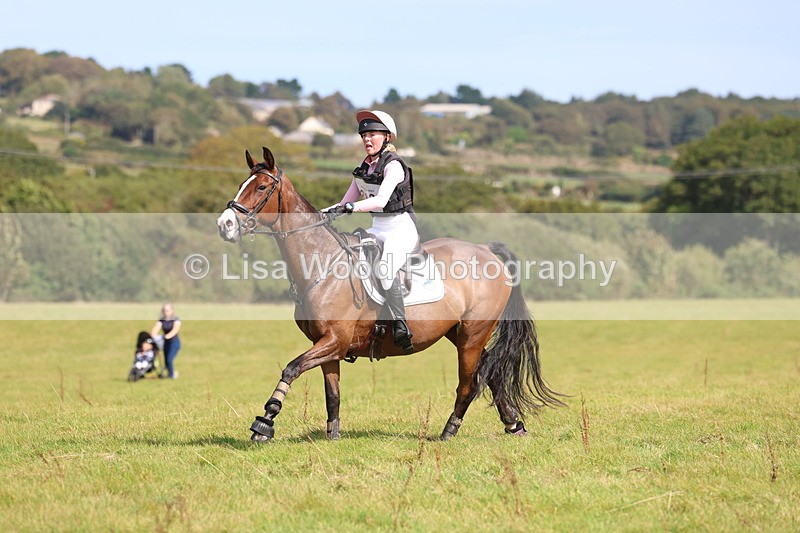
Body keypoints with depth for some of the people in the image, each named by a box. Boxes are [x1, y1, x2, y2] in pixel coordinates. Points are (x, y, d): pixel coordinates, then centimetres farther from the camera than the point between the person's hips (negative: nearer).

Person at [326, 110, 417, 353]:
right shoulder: (365, 167, 11)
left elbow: (380, 200, -28)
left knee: (385, 267, -34)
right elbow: (347, 201, 14)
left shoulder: (393, 165, -13)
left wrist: (350, 207, -39)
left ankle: (400, 328, -32)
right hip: (377, 228, 9)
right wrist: (327, 213, -2)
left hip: (401, 227, -9)